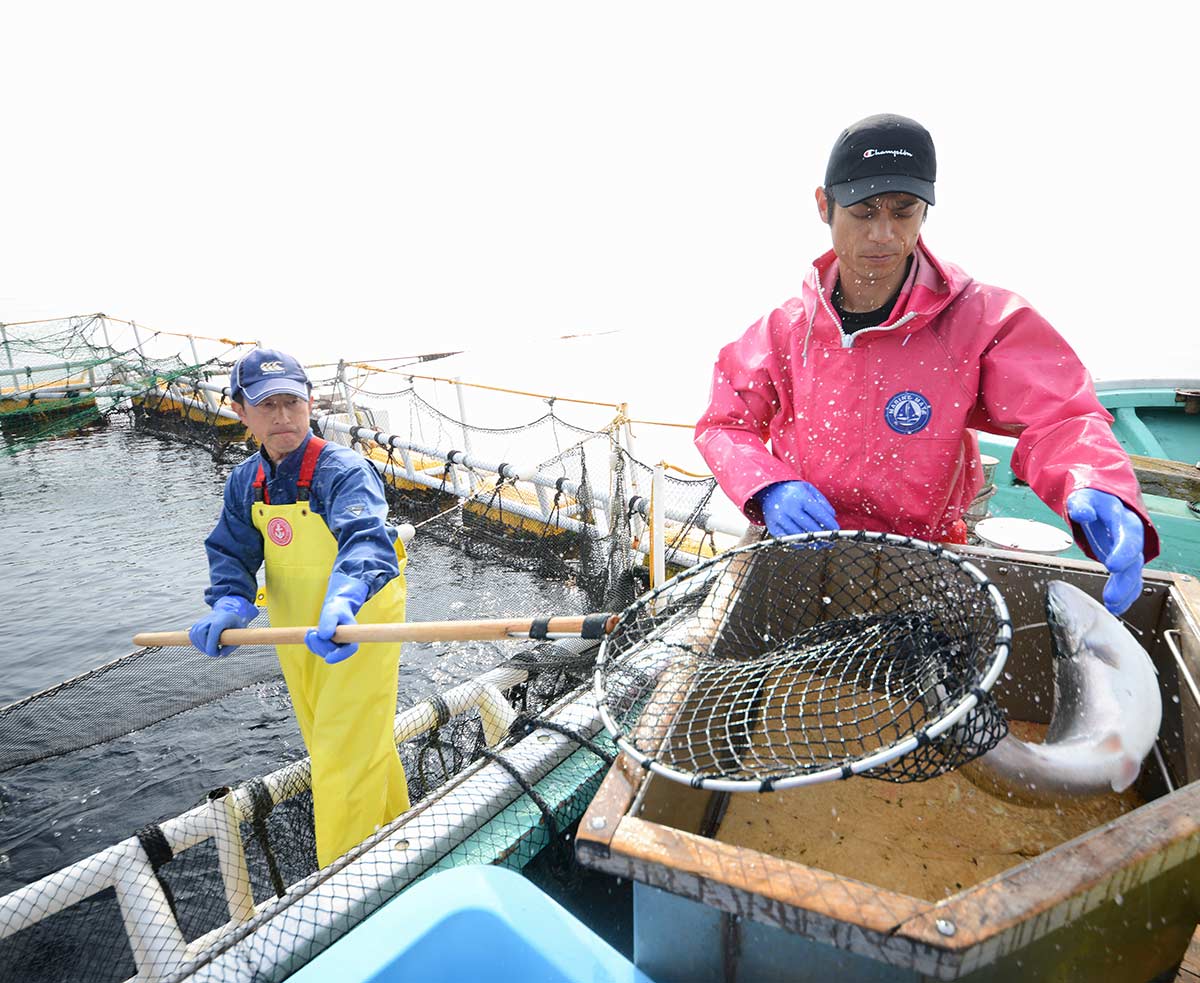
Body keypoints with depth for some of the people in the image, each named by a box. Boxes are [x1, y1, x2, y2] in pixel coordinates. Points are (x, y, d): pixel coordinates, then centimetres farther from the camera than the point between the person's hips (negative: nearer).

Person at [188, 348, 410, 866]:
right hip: (295, 631, 8)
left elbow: (366, 538, -40)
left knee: (347, 752, -4)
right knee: (325, 743, 23)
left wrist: (344, 600, -59)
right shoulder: (245, 481, 0)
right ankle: (391, 836, 48)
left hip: (358, 625, -7)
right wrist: (229, 605, -22)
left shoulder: (344, 471, -23)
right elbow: (231, 552, -1)